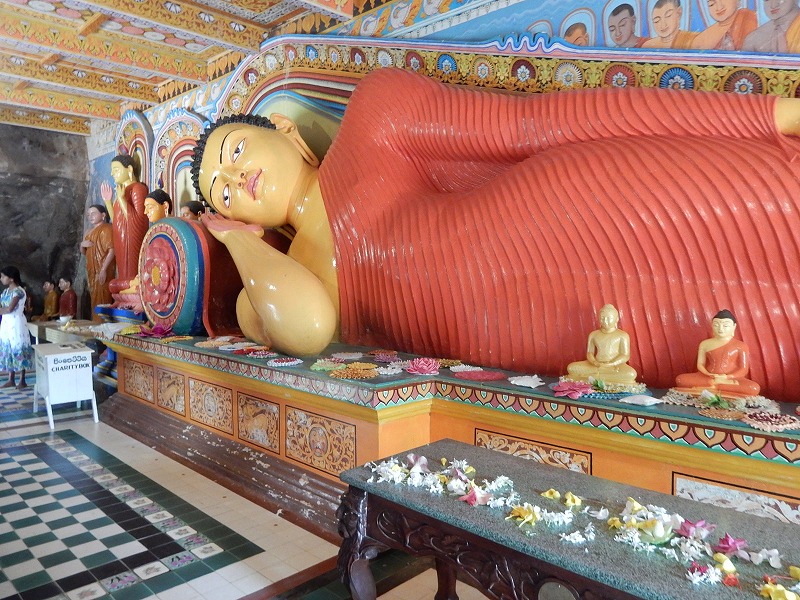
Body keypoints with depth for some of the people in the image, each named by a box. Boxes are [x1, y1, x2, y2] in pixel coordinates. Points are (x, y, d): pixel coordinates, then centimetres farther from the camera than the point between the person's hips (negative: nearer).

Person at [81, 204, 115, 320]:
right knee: (95, 300, 11)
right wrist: (82, 245, 2)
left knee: (102, 301, -10)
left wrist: (103, 270, -25)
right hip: (92, 271, 9)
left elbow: (111, 250, -19)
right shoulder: (90, 231, 21)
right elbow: (84, 252, 27)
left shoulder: (106, 228, -8)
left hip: (102, 271, -9)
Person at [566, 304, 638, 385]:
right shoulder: (593, 335, 12)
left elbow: (625, 356, -4)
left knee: (631, 374, -36)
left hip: (616, 365, -2)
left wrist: (609, 365, -19)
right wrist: (594, 362, -15)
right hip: (596, 365, 2)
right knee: (571, 367, -18)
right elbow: (589, 352, 10)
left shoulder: (622, 335, 2)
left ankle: (594, 377, -25)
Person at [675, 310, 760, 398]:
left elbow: (744, 369, 1)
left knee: (754, 388, -33)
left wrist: (727, 377, -17)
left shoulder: (740, 346, 5)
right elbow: (700, 364, 7)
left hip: (732, 378, -2)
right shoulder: (705, 344, 10)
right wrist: (708, 375, -15)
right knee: (680, 379, -26)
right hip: (708, 377, 2)